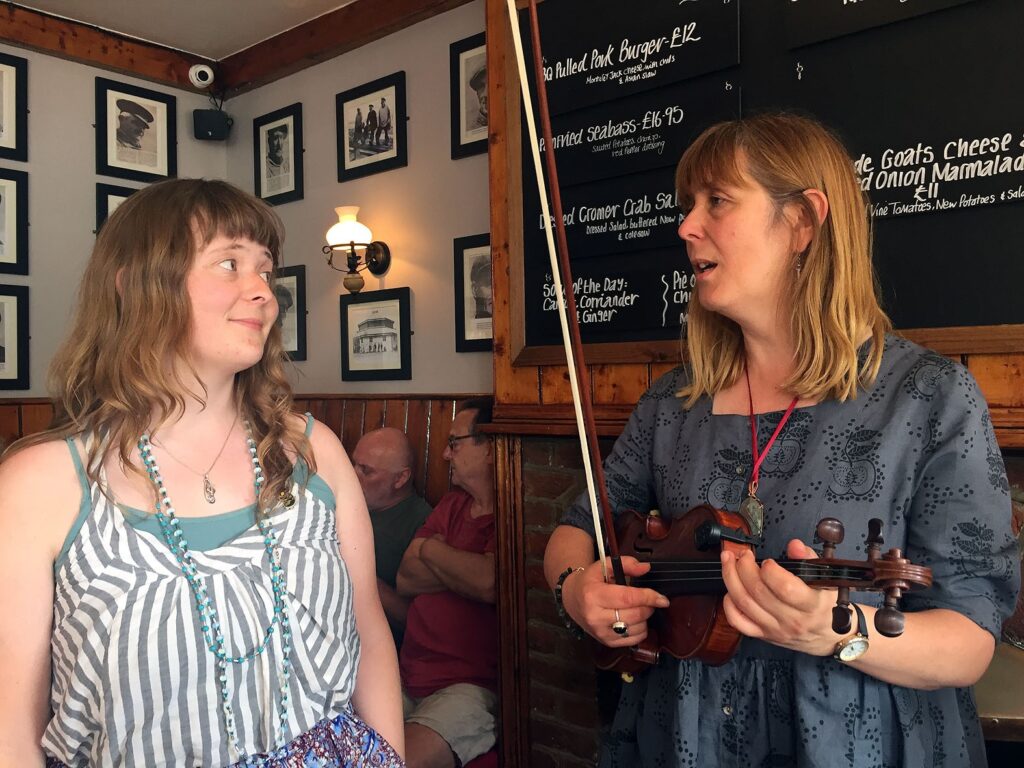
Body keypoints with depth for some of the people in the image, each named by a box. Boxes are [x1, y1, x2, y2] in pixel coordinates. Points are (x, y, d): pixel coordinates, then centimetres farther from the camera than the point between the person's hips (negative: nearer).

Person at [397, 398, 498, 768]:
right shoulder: (452, 503, 15)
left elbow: (489, 583, -26)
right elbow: (405, 579, 9)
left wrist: (432, 549, -5)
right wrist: (466, 568, -8)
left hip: (471, 686, -7)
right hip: (409, 678, 7)